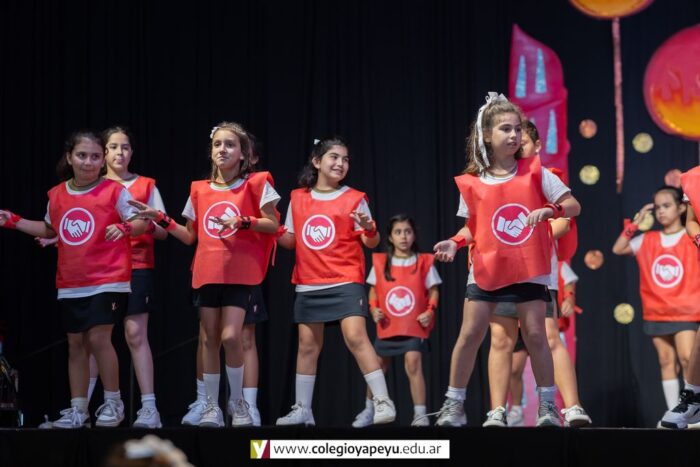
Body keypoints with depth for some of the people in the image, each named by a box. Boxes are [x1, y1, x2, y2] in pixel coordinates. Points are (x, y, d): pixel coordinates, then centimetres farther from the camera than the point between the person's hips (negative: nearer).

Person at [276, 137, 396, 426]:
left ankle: (383, 402, -18)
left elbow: (371, 242, -2)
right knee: (307, 345, 8)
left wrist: (368, 229, -24)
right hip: (308, 285, 4)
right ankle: (302, 410, 17)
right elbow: (291, 239, 16)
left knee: (356, 337, -18)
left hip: (345, 282, -4)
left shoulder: (354, 199, -1)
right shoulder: (298, 198, 8)